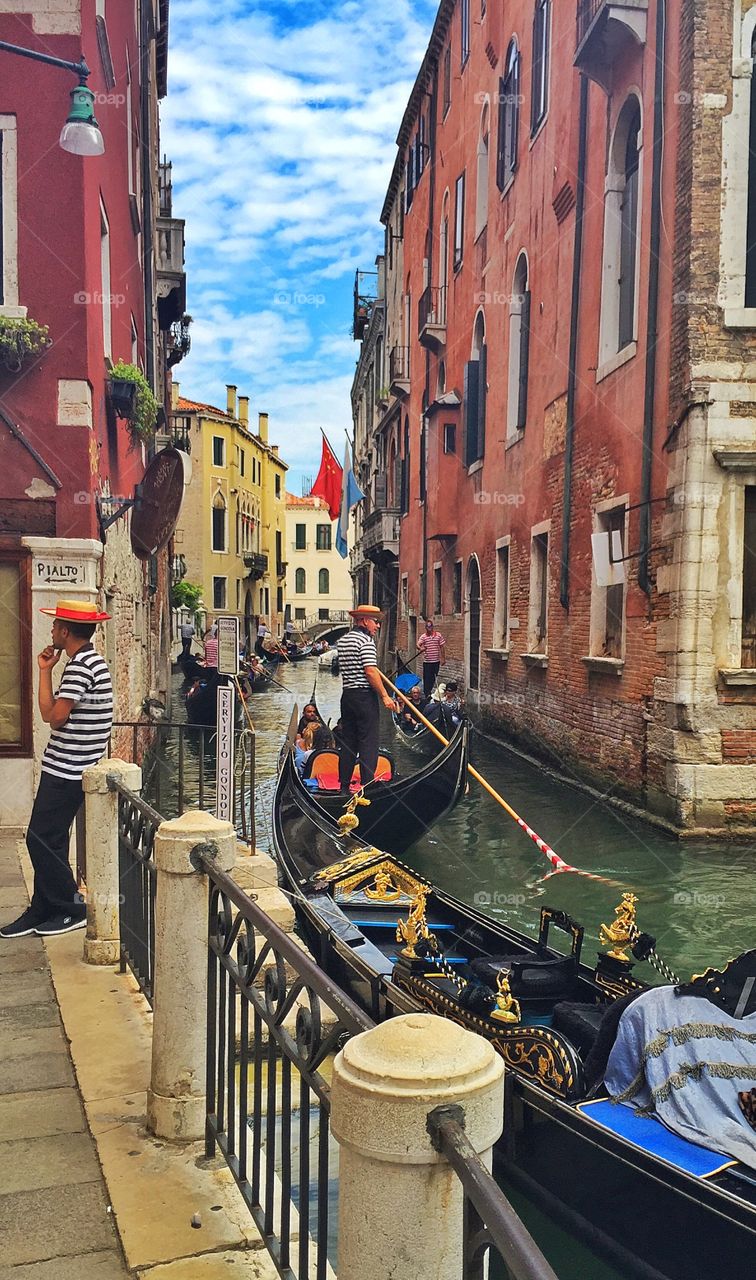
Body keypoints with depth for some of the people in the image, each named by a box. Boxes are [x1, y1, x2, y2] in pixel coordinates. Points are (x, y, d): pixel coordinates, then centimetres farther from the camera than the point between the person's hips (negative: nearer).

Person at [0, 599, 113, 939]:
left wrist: (45, 671, -12)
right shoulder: (90, 661, 14)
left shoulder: (81, 666, -18)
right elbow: (57, 713, 11)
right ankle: (41, 910, 22)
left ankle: (72, 910, 9)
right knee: (47, 839, 14)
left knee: (42, 839, -3)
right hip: (66, 768, 10)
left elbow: (53, 716, -21)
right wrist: (47, 670, 6)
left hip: (66, 771, -10)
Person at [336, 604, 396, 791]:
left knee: (348, 741, 12)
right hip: (365, 696, -8)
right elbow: (370, 671, -19)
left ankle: (344, 785, 16)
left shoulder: (342, 640, 14)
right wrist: (384, 696, -16)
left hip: (347, 695, 8)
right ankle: (367, 785, -5)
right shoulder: (366, 639, -12)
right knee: (368, 742, -4)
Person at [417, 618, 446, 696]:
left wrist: (443, 658, 5)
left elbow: (442, 647, 6)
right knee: (427, 678, -3)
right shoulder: (423, 636, -2)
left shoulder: (438, 635, 2)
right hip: (427, 661, -2)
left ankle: (430, 691, 31)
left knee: (433, 678, 13)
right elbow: (418, 645, -14)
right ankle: (427, 694, 1)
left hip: (436, 661, 2)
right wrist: (420, 648, -38)